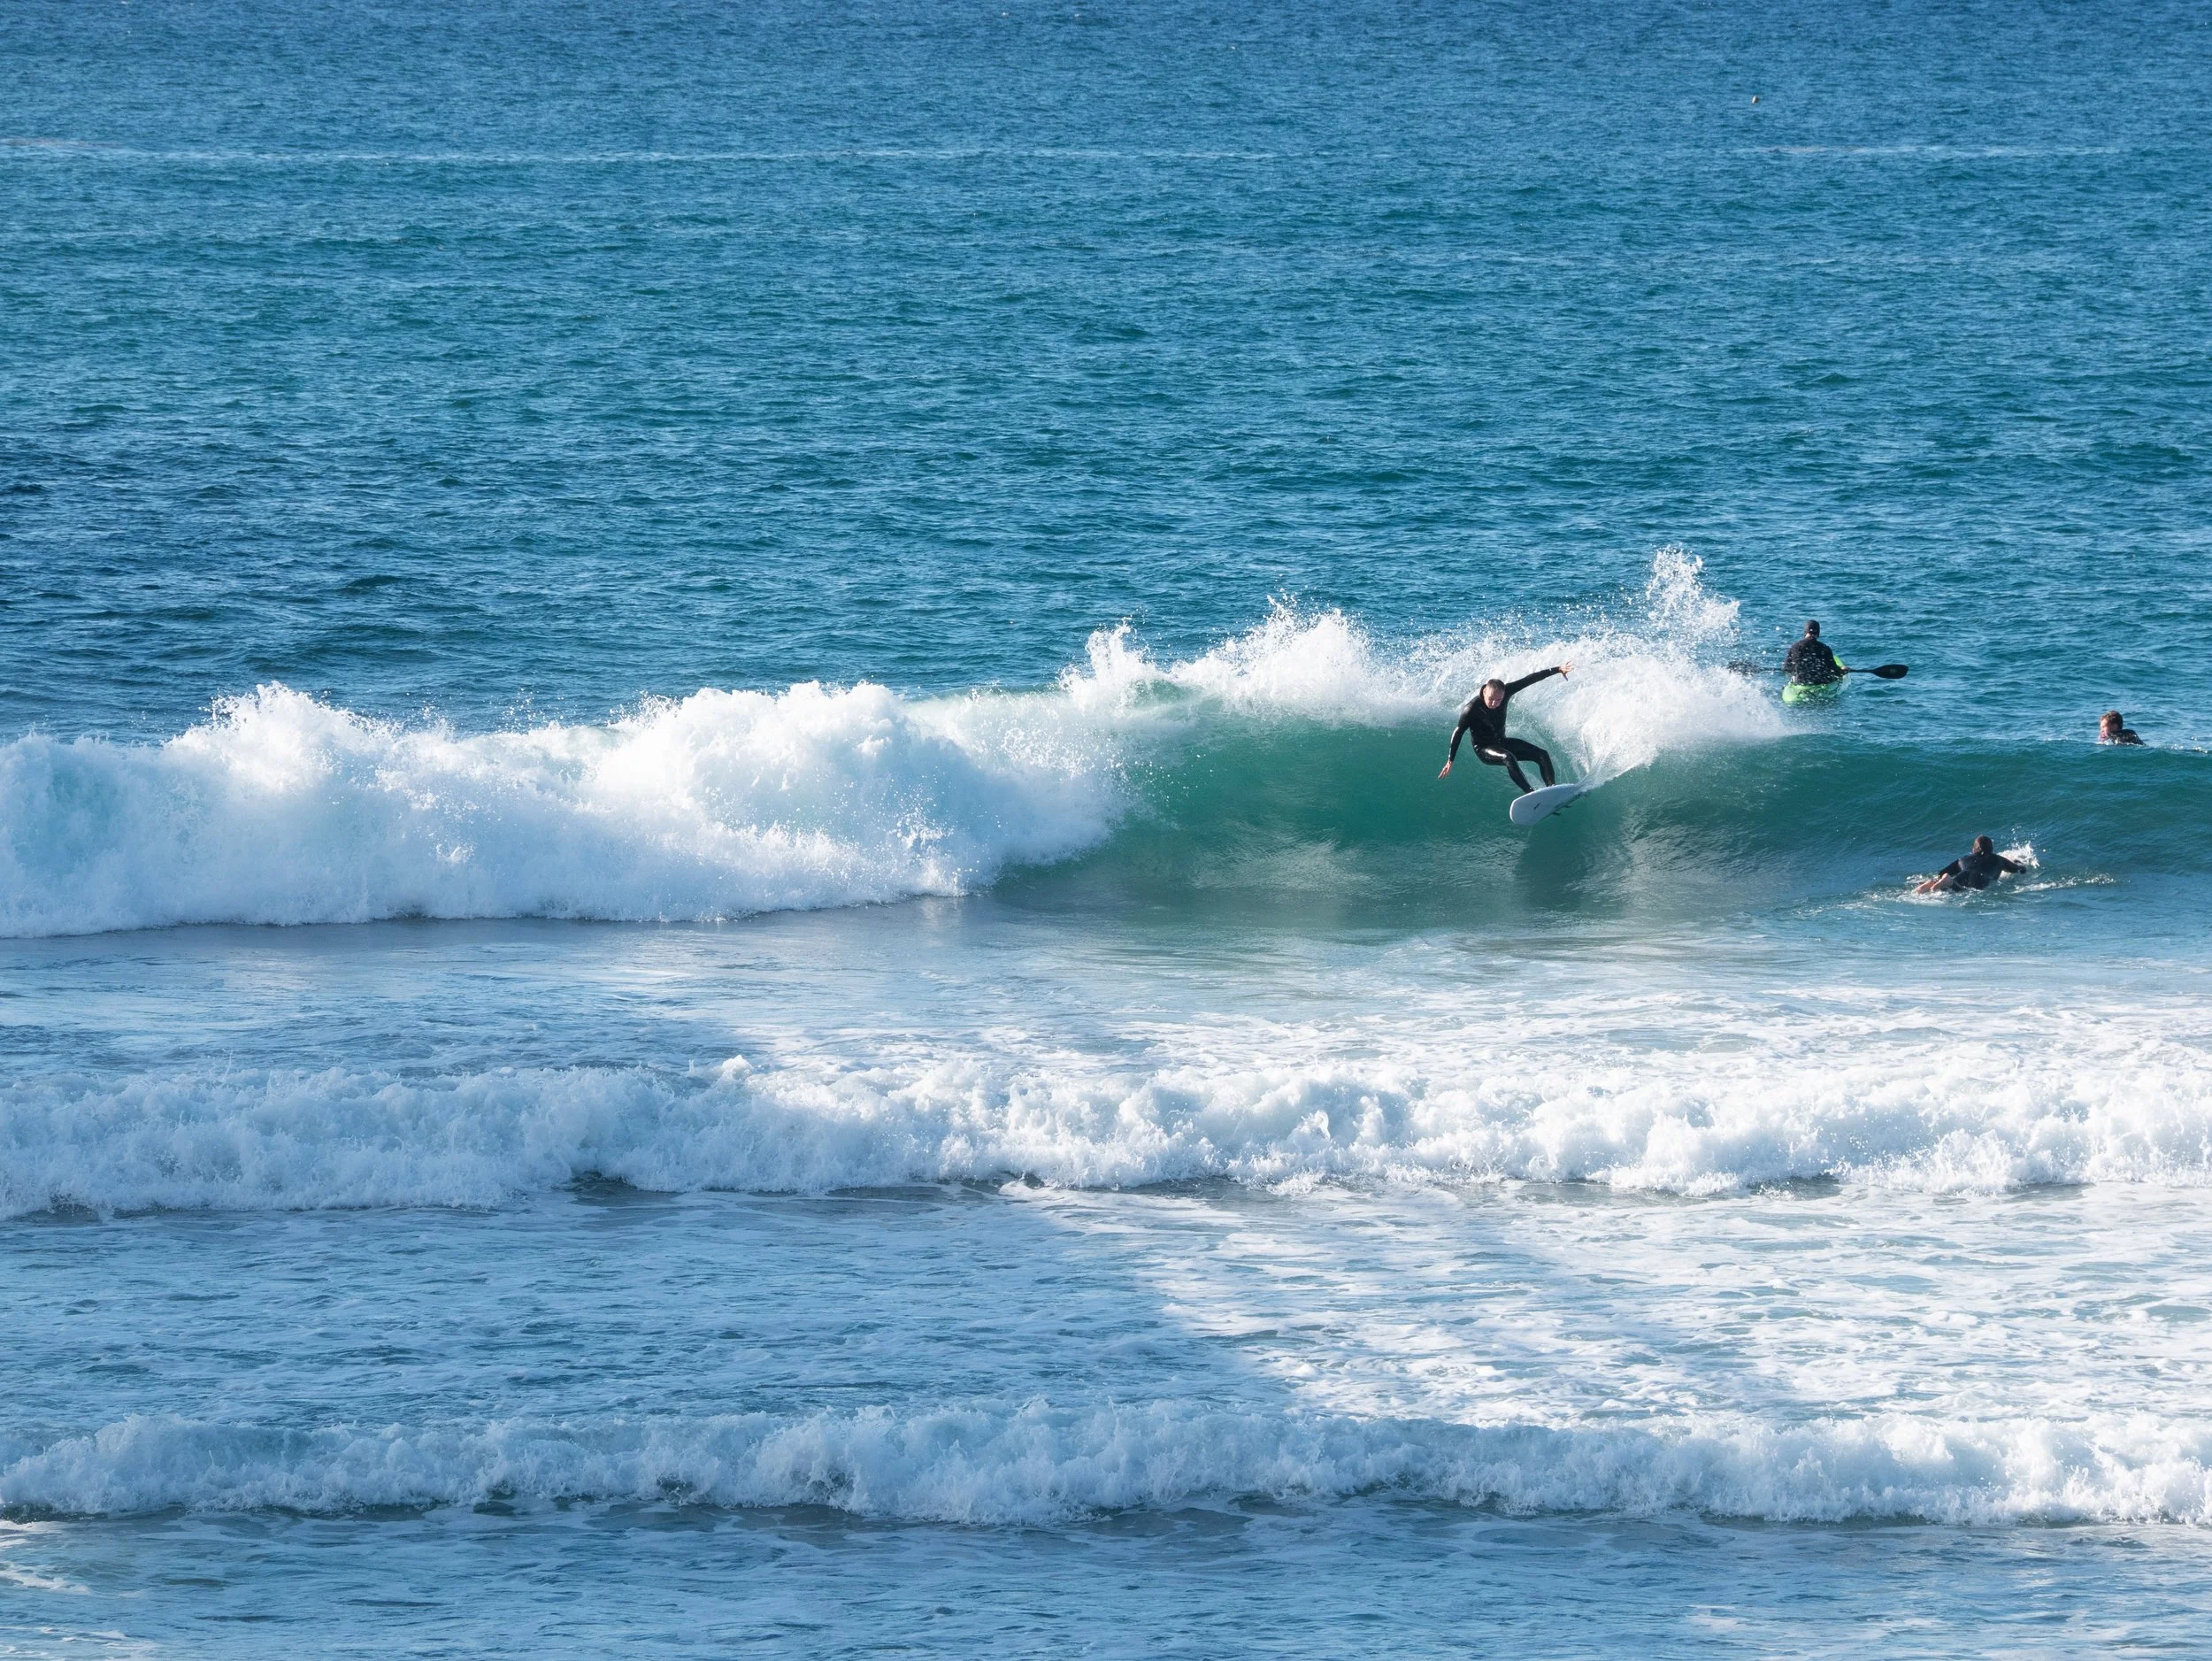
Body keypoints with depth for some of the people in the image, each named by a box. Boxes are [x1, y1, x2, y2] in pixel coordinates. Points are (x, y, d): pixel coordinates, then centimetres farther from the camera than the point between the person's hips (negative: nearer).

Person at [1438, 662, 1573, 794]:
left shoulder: (1505, 692, -13)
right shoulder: (1471, 709, -25)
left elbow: (1529, 680, -9)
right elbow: (1458, 733, -19)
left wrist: (1557, 670, -6)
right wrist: (1450, 761, -20)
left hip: (1502, 743, 6)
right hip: (1483, 749, -6)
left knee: (1542, 755, -6)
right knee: (1508, 758, -36)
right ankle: (1530, 792, -41)